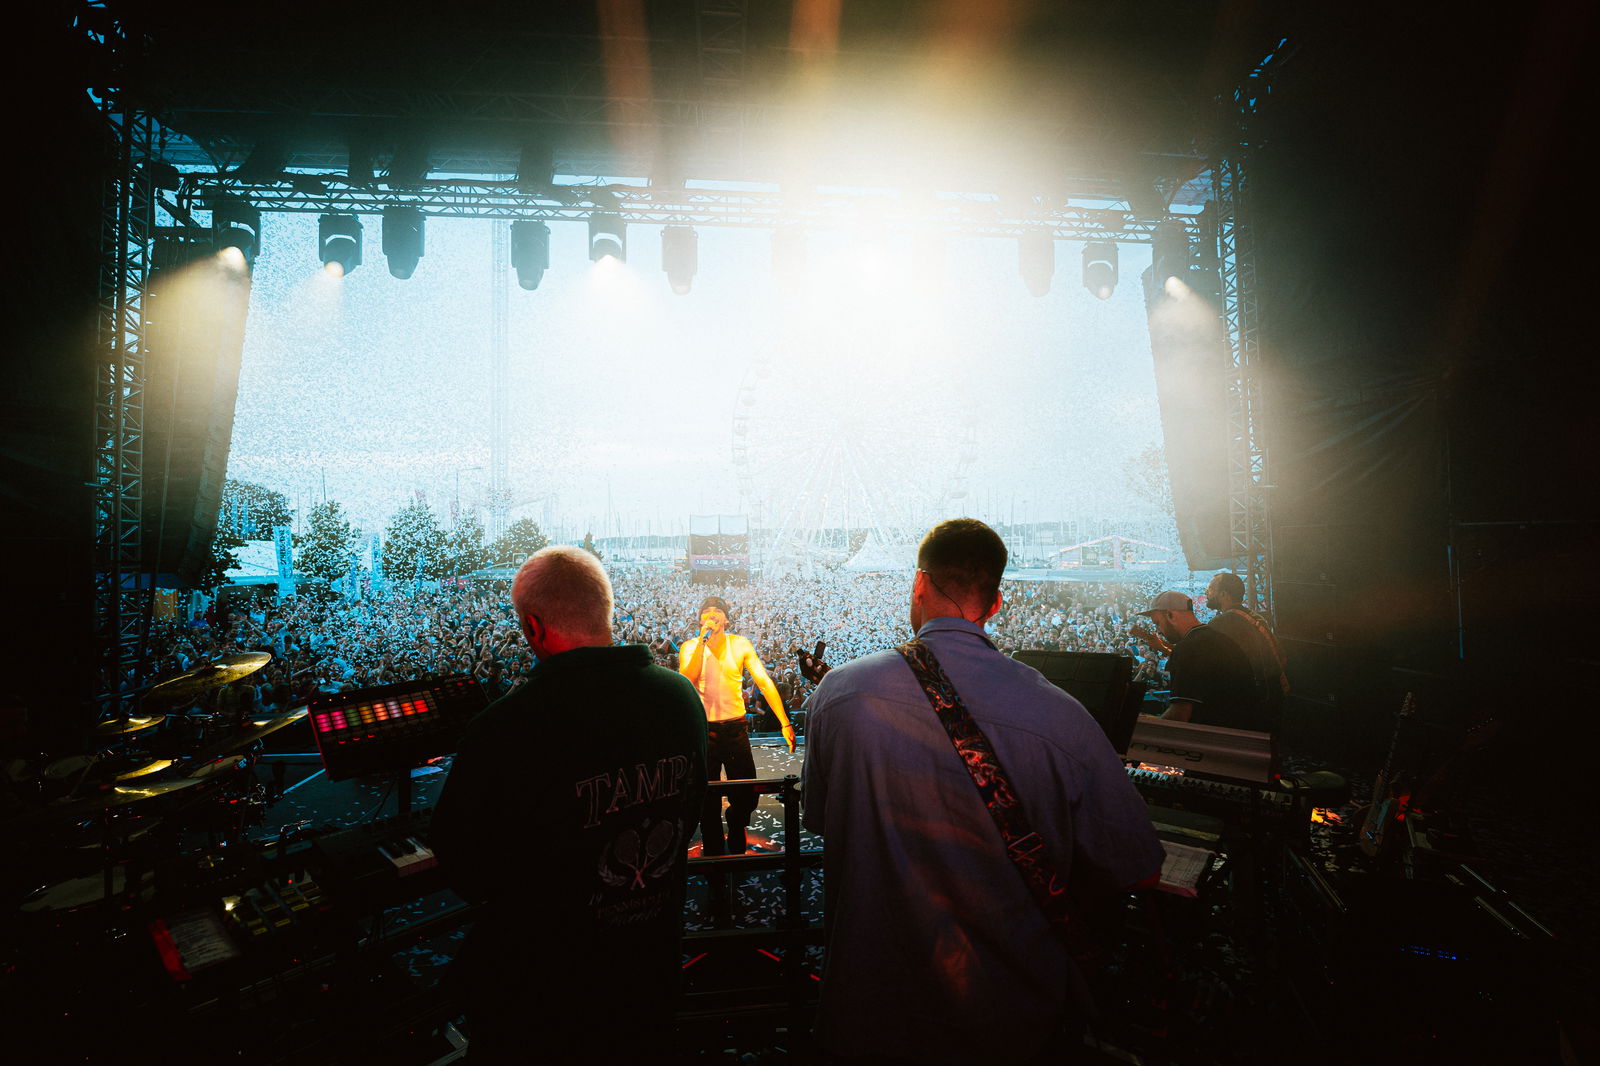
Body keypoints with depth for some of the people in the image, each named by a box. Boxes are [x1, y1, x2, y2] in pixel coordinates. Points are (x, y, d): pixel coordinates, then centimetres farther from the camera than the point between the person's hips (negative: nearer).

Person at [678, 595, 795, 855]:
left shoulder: (740, 644, 0)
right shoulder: (690, 647, -2)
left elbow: (764, 682, -4)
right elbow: (688, 680, -21)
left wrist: (785, 723, -11)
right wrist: (702, 640, -22)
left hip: (736, 728, 1)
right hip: (703, 729, -1)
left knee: (747, 797, 6)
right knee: (708, 800, 8)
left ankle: (736, 844, 39)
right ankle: (713, 850, 32)